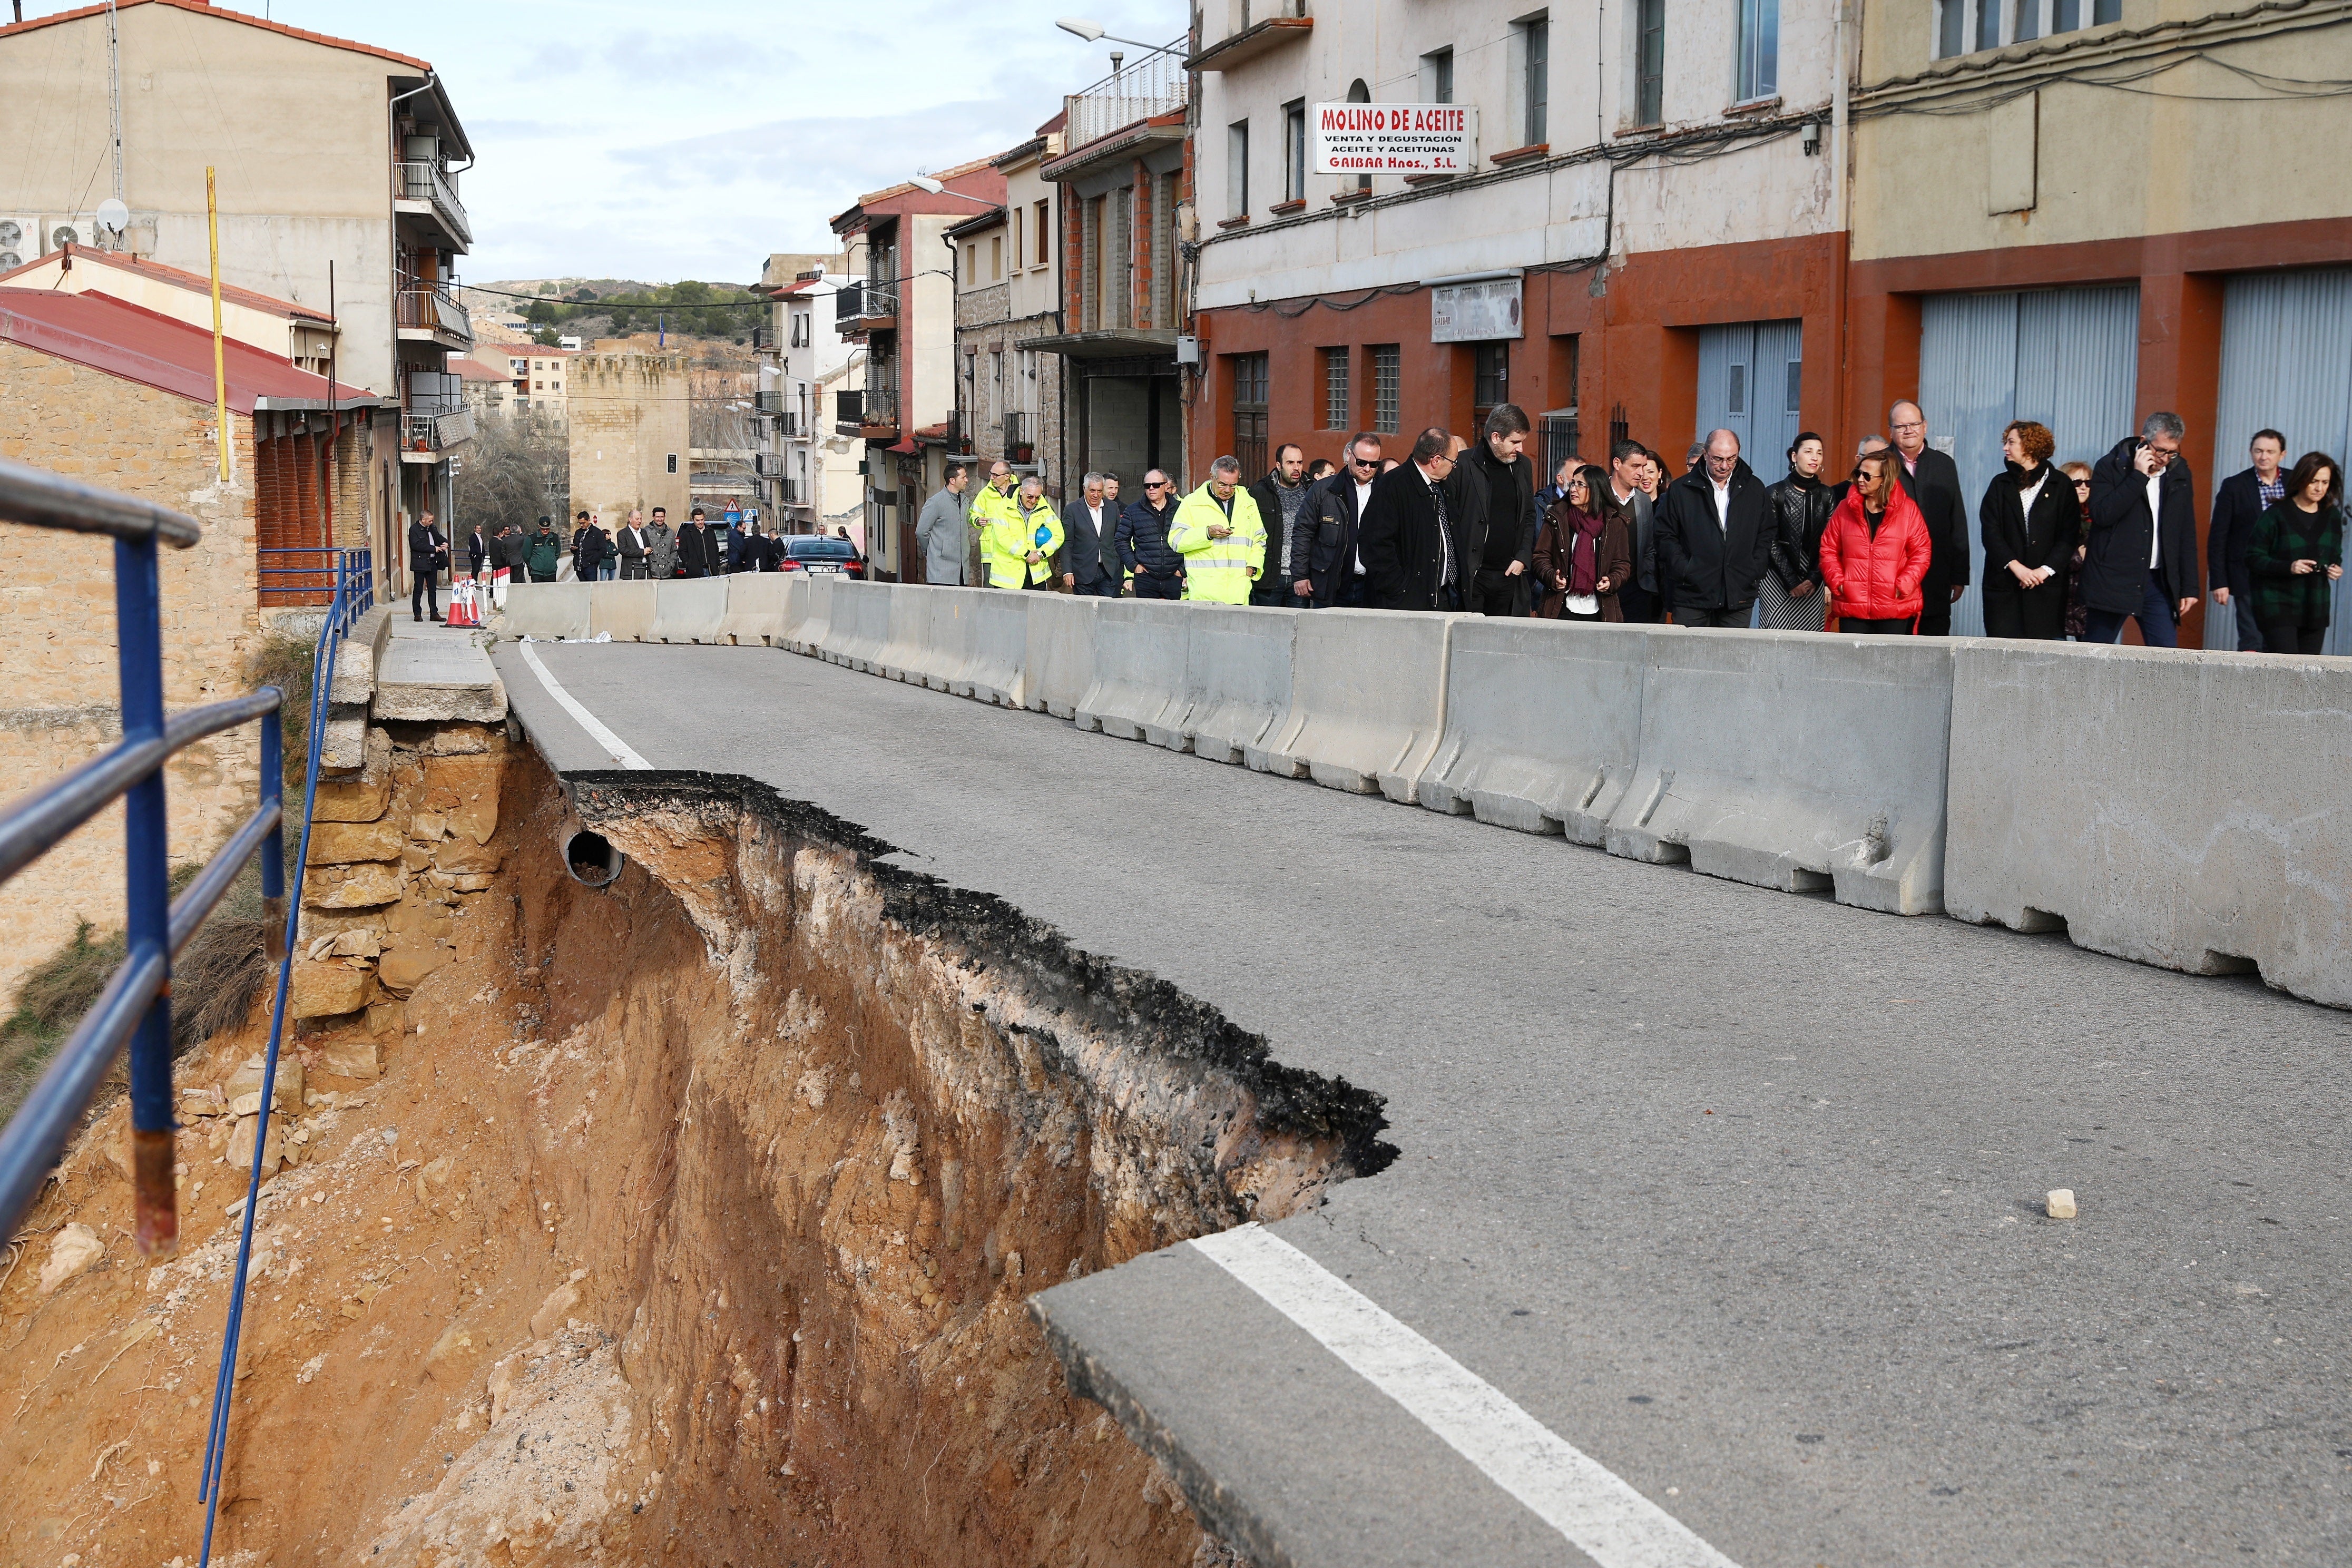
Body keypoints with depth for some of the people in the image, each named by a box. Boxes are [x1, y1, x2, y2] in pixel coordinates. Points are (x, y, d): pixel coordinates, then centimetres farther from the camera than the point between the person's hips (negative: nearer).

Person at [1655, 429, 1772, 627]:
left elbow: (1766, 535, 14)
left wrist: (1755, 571, 1)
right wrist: (1683, 571, -8)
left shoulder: (1755, 489, 11)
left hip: (1739, 596, 2)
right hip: (1692, 594, -2)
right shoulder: (1680, 490, 4)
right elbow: (1666, 536, 4)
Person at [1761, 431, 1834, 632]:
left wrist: (1814, 580, -6)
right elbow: (1771, 543, -2)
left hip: (1813, 584, 2)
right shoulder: (1775, 494, 1)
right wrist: (1792, 583, -7)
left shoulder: (1827, 496, 9)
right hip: (1777, 583, -2)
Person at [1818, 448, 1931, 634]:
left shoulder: (1908, 510, 2)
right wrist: (1837, 582, -4)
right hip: (1852, 607, 2)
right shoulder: (1845, 509, 8)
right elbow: (1828, 550, 10)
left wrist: (1904, 585, -10)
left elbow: (1921, 553, 2)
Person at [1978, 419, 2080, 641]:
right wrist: (2015, 566, -13)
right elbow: (1990, 532, 1)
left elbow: (2069, 535, 0)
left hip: (2047, 586, -1)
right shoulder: (2000, 484, 12)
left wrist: (2045, 570, -13)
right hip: (2004, 584, 1)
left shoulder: (2060, 485, 7)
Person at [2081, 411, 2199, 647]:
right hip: (2112, 580, -3)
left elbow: (2187, 534, 13)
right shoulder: (2110, 467, -1)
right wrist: (2137, 476, -16)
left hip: (2158, 582, 3)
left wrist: (2189, 587, 9)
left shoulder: (2179, 472, 11)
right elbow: (2101, 514, -16)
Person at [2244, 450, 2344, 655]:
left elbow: (2335, 555, 20)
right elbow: (2254, 558, -9)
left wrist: (2335, 569, -4)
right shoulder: (2277, 514, -8)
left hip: (2316, 607, 6)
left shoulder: (2332, 516, 9)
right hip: (2279, 605, -6)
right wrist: (2288, 567, -24)